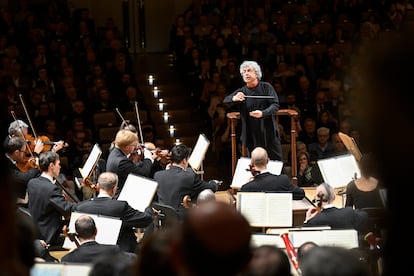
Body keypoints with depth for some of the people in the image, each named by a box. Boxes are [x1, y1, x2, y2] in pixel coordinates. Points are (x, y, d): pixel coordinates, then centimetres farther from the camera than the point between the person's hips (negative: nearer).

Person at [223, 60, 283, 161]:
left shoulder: (266, 87, 0)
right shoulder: (241, 91, 5)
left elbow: (275, 105, -9)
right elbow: (225, 101, -2)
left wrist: (263, 113, -28)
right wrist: (234, 99, -26)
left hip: (269, 133, -1)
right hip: (252, 136, 2)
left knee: (277, 162, 2)